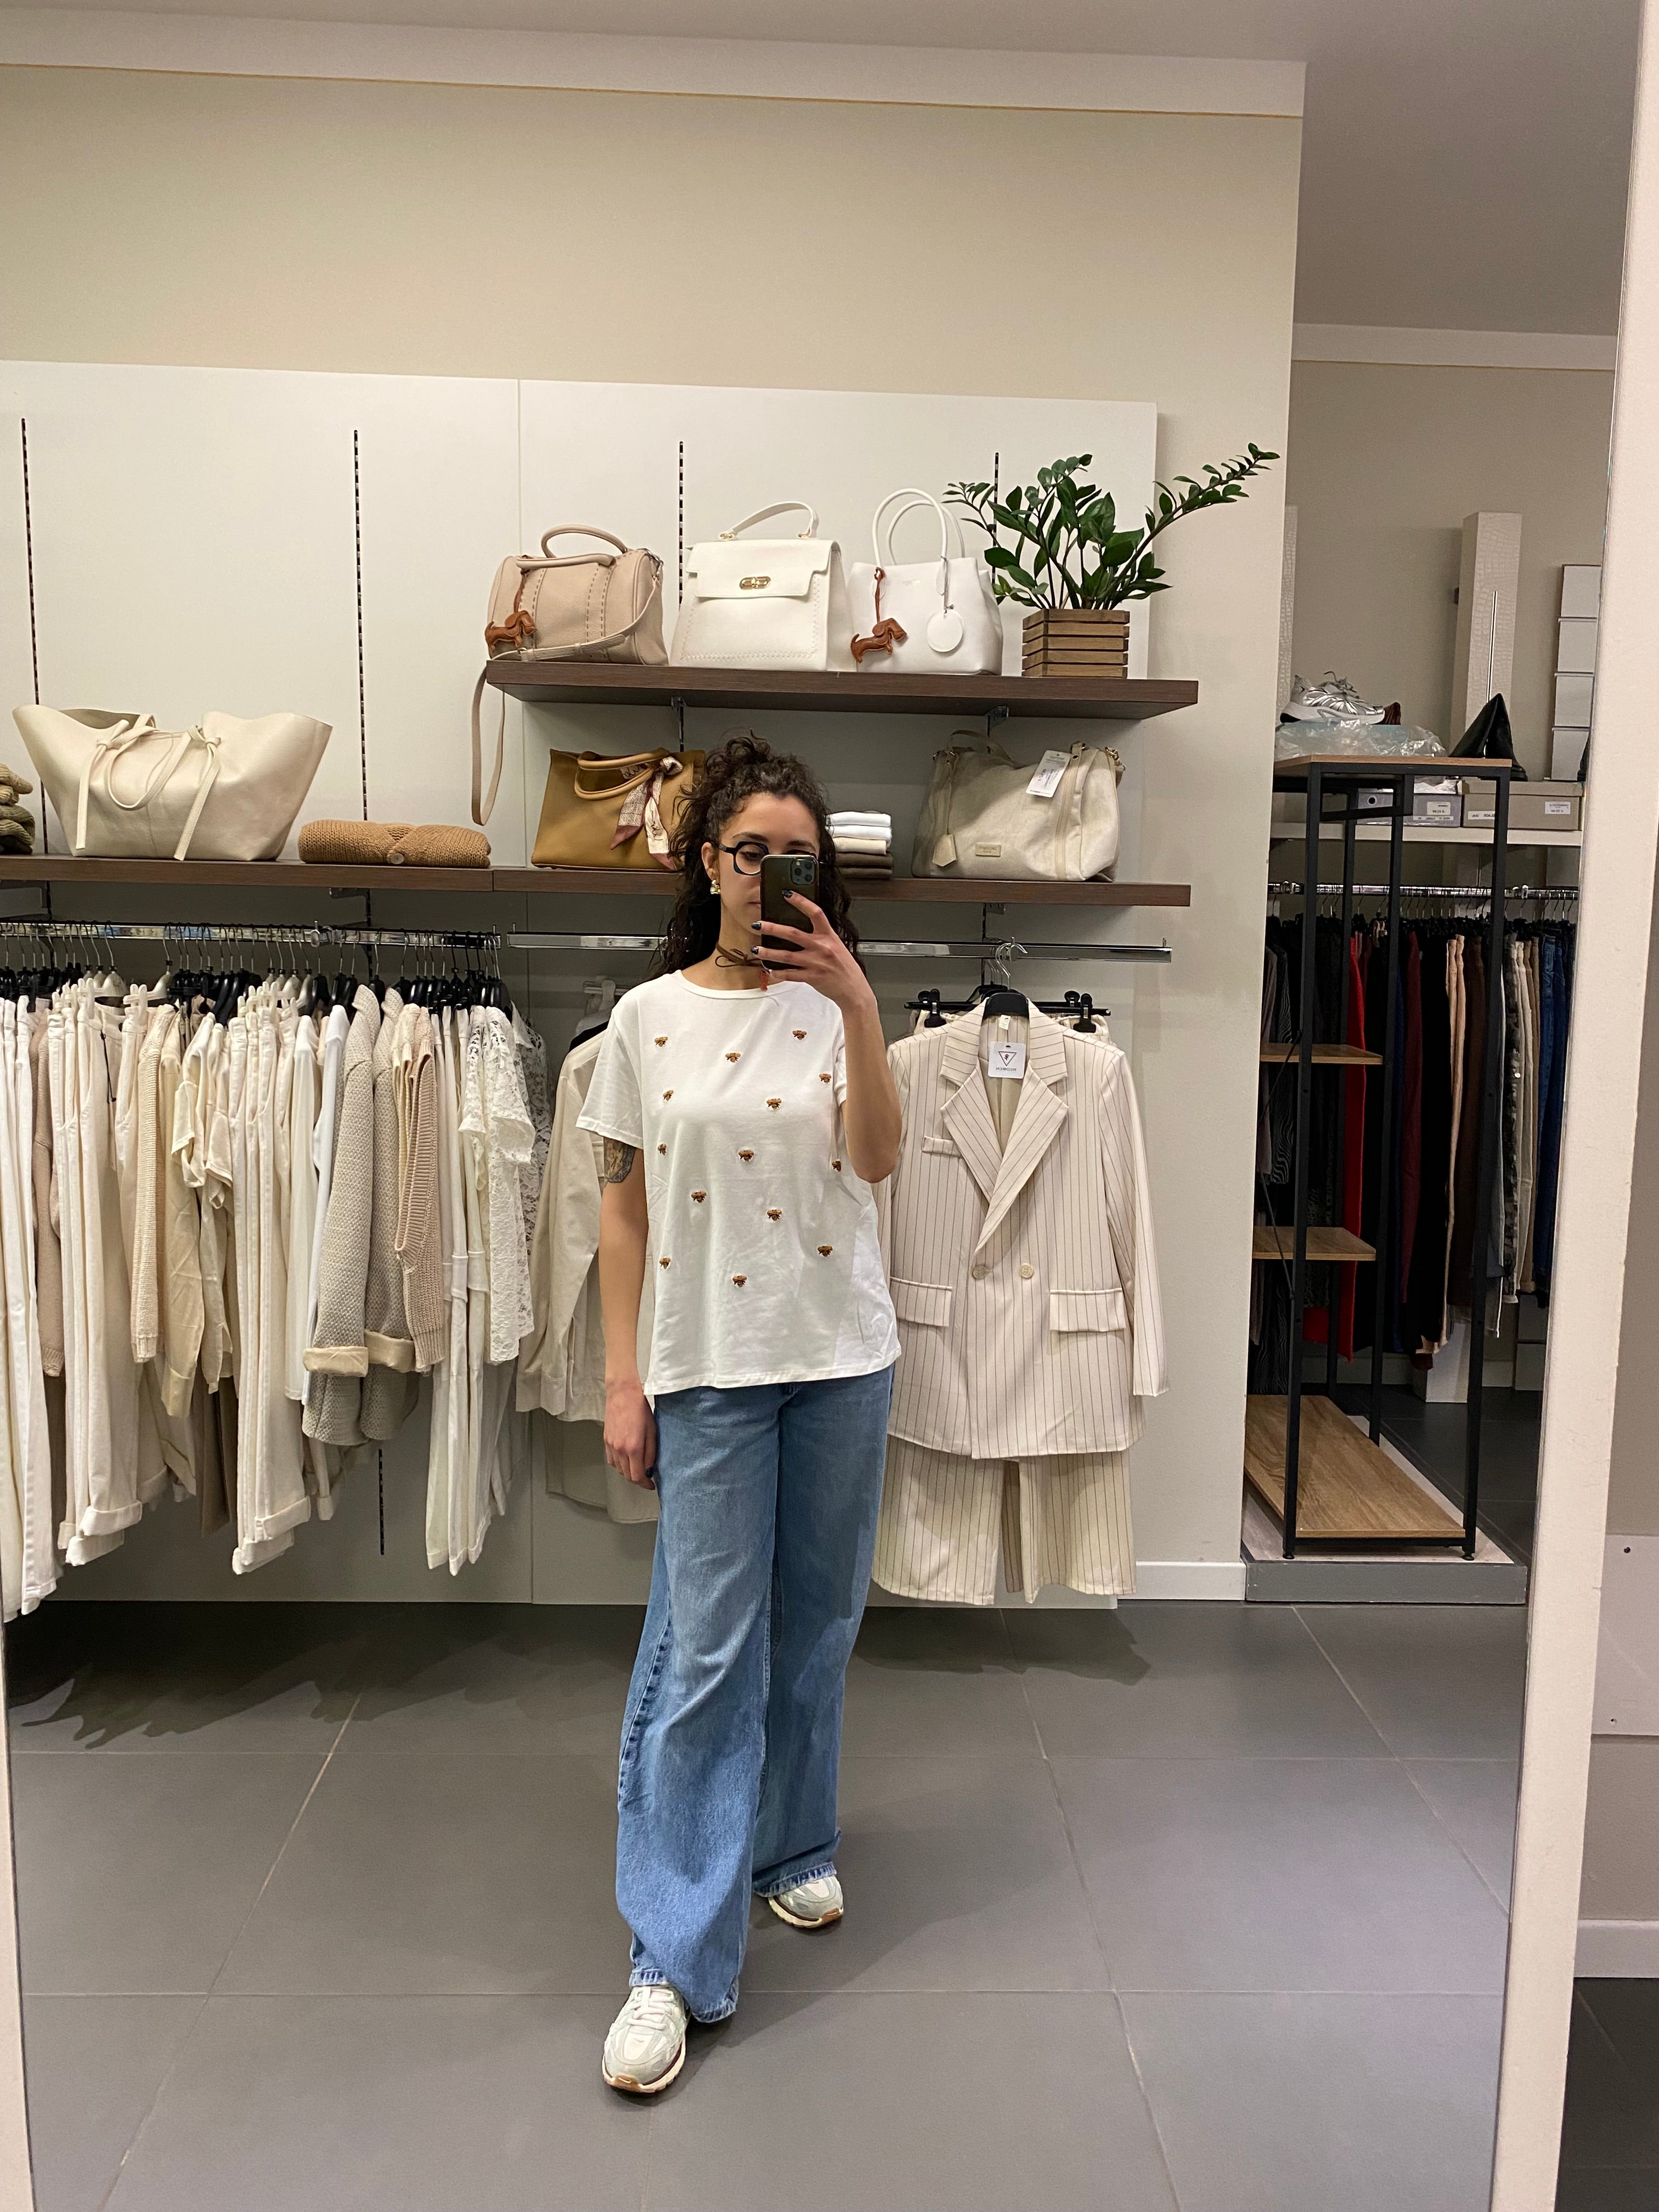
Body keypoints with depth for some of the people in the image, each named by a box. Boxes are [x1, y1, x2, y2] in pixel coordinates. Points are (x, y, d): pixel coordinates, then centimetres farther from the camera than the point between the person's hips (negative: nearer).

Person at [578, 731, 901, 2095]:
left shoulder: (833, 1004, 2)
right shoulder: (651, 1016, 0)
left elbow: (877, 1161, -13)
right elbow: (627, 1210, 2)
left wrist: (858, 1007, -24)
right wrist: (622, 1379, -1)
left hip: (841, 1358, 2)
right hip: (709, 1366, -1)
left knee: (814, 1627, 15)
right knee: (705, 1650, -1)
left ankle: (790, 1847, 38)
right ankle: (677, 1960, 9)